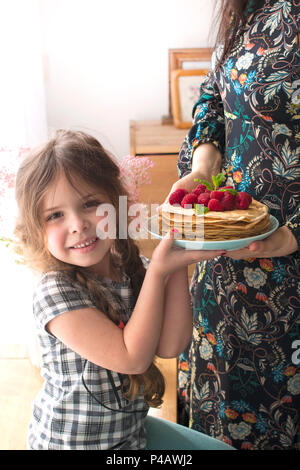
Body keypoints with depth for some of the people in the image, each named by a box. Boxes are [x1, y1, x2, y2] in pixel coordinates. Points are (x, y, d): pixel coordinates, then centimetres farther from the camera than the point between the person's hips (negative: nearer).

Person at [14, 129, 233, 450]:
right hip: (71, 441, -6)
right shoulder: (55, 291, -25)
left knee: (220, 447, 17)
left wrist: (178, 265, -20)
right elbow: (132, 357, -27)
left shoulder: (134, 268, -7)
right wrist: (159, 271, -27)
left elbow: (170, 346, -16)